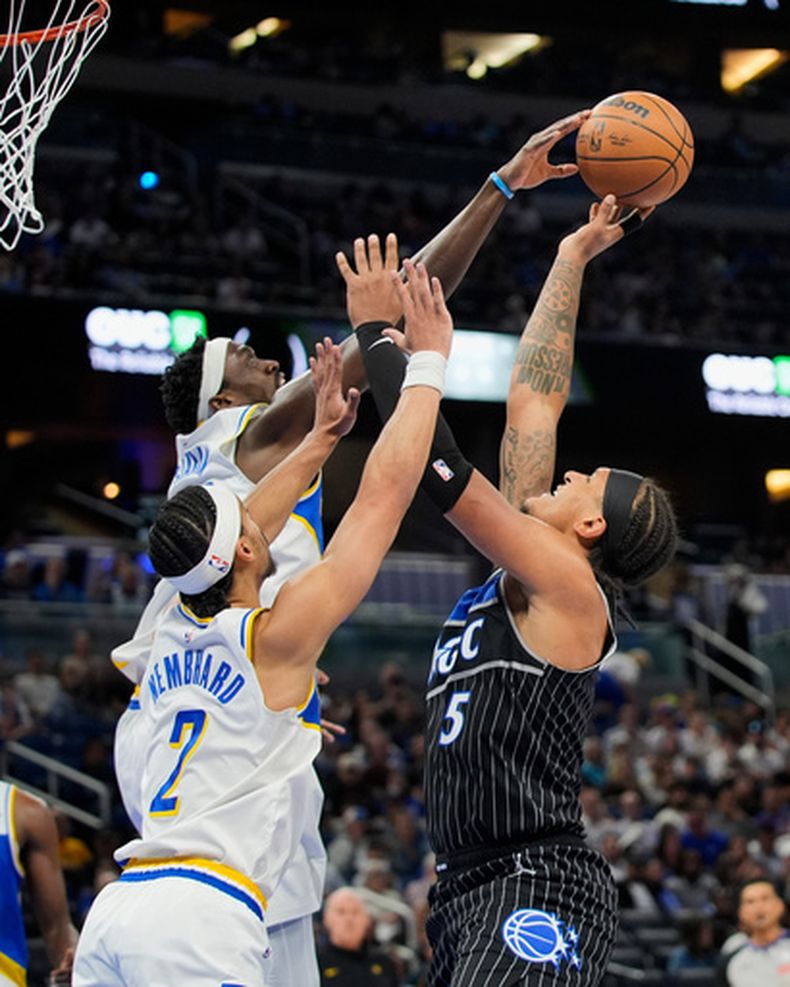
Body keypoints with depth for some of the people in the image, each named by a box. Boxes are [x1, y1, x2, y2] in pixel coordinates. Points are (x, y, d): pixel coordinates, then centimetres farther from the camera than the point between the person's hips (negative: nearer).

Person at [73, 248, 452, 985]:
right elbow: (384, 493, 1)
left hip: (119, 905, 8)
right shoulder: (275, 636, -1)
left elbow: (229, 540, 36)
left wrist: (322, 434, 43)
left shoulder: (173, 634, 17)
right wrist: (428, 360, 10)